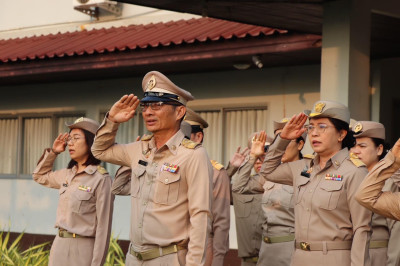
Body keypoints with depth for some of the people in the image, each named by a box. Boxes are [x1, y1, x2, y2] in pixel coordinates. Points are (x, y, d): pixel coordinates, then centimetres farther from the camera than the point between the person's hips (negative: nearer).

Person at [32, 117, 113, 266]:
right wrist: (53, 152, 15)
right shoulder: (67, 174, 10)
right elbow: (40, 176, 30)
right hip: (59, 245, 7)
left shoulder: (101, 179, -12)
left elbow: (103, 227, -13)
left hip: (82, 249, -7)